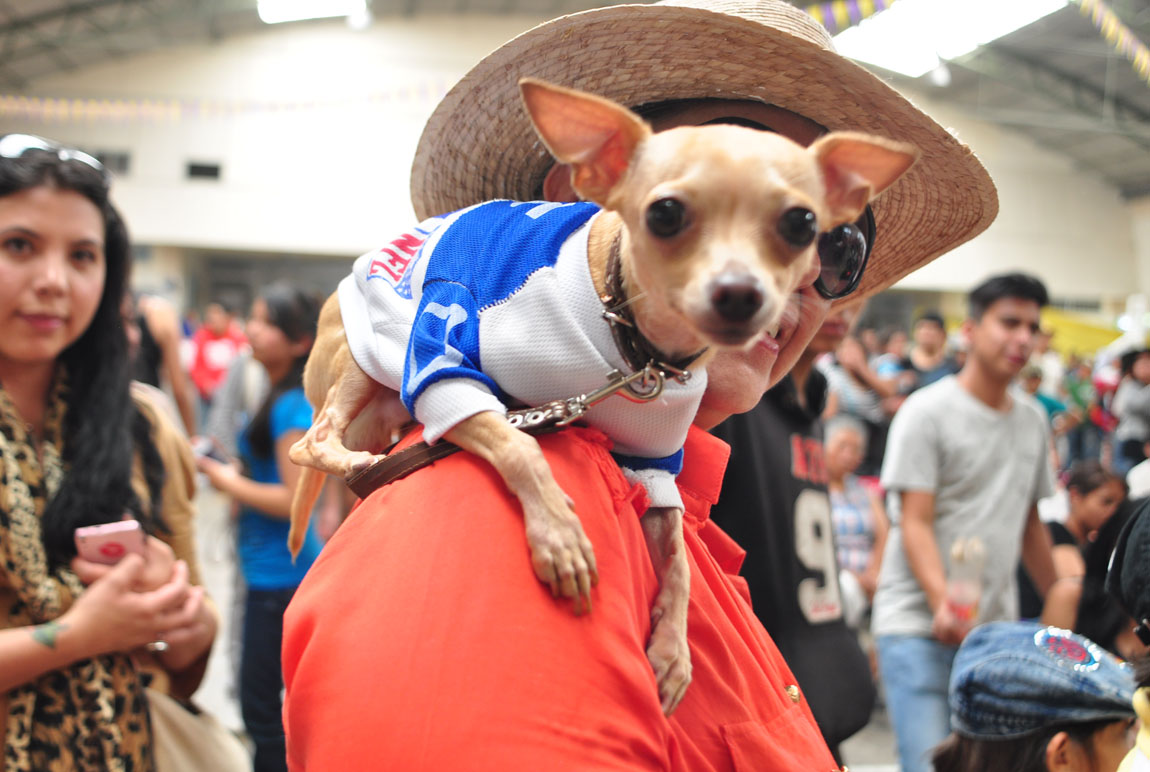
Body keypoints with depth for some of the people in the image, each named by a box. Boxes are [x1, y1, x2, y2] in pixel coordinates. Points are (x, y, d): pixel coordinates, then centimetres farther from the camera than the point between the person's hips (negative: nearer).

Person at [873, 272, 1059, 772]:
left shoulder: (1032, 420, 13)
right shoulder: (927, 412, -7)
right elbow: (915, 524, -13)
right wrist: (943, 601, -28)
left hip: (996, 630, 6)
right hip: (918, 625, -6)